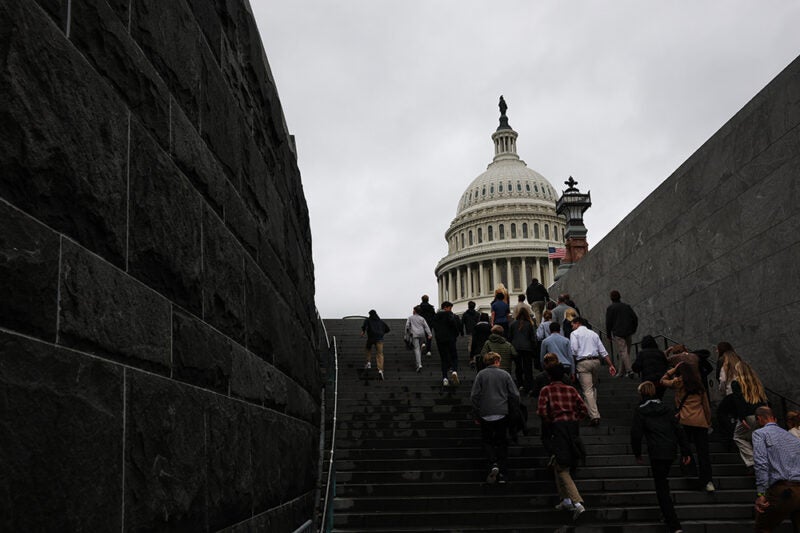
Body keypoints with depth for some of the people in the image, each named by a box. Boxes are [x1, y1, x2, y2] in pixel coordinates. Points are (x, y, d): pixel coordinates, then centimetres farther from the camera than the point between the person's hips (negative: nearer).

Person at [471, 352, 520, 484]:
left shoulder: (481, 375, -1)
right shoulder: (505, 375, 1)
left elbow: (474, 396, -4)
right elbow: (515, 395, 0)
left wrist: (476, 416, 5)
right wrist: (513, 411, 15)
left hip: (486, 415, -1)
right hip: (502, 414, 1)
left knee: (486, 440, 12)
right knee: (502, 442, 11)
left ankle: (493, 464, -11)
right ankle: (501, 473, 8)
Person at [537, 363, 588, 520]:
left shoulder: (546, 390, -2)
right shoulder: (571, 390, 10)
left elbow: (541, 411, -13)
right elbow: (583, 409, 4)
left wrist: (549, 423, 3)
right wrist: (574, 421, 12)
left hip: (556, 429, -5)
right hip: (572, 429, 5)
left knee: (562, 469, -4)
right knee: (560, 466, 21)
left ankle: (578, 503, -15)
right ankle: (566, 500, 22)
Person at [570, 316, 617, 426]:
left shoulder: (575, 334, 4)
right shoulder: (594, 334, 20)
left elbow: (574, 351, -9)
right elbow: (603, 351, 14)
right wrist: (610, 365, 12)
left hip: (583, 362, -5)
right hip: (596, 360, 5)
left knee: (587, 390, -8)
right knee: (593, 387, 23)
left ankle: (594, 416, -17)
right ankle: (593, 409, 23)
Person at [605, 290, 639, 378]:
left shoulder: (610, 308, -2)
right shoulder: (627, 306, 13)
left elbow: (608, 322, -5)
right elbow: (635, 318, 10)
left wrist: (608, 334, 3)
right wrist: (633, 330, 18)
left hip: (617, 333, -5)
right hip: (628, 333, 6)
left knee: (623, 352, -9)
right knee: (626, 352, 12)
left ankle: (629, 370, -21)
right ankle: (622, 372, 16)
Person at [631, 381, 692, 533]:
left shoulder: (640, 412, -1)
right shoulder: (666, 409, 13)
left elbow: (636, 434, -5)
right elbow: (678, 430, 9)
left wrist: (637, 454, 7)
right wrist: (685, 451, 10)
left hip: (656, 453, -6)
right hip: (671, 451, 6)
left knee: (661, 488, -2)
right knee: (663, 480, 24)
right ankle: (668, 516, 30)